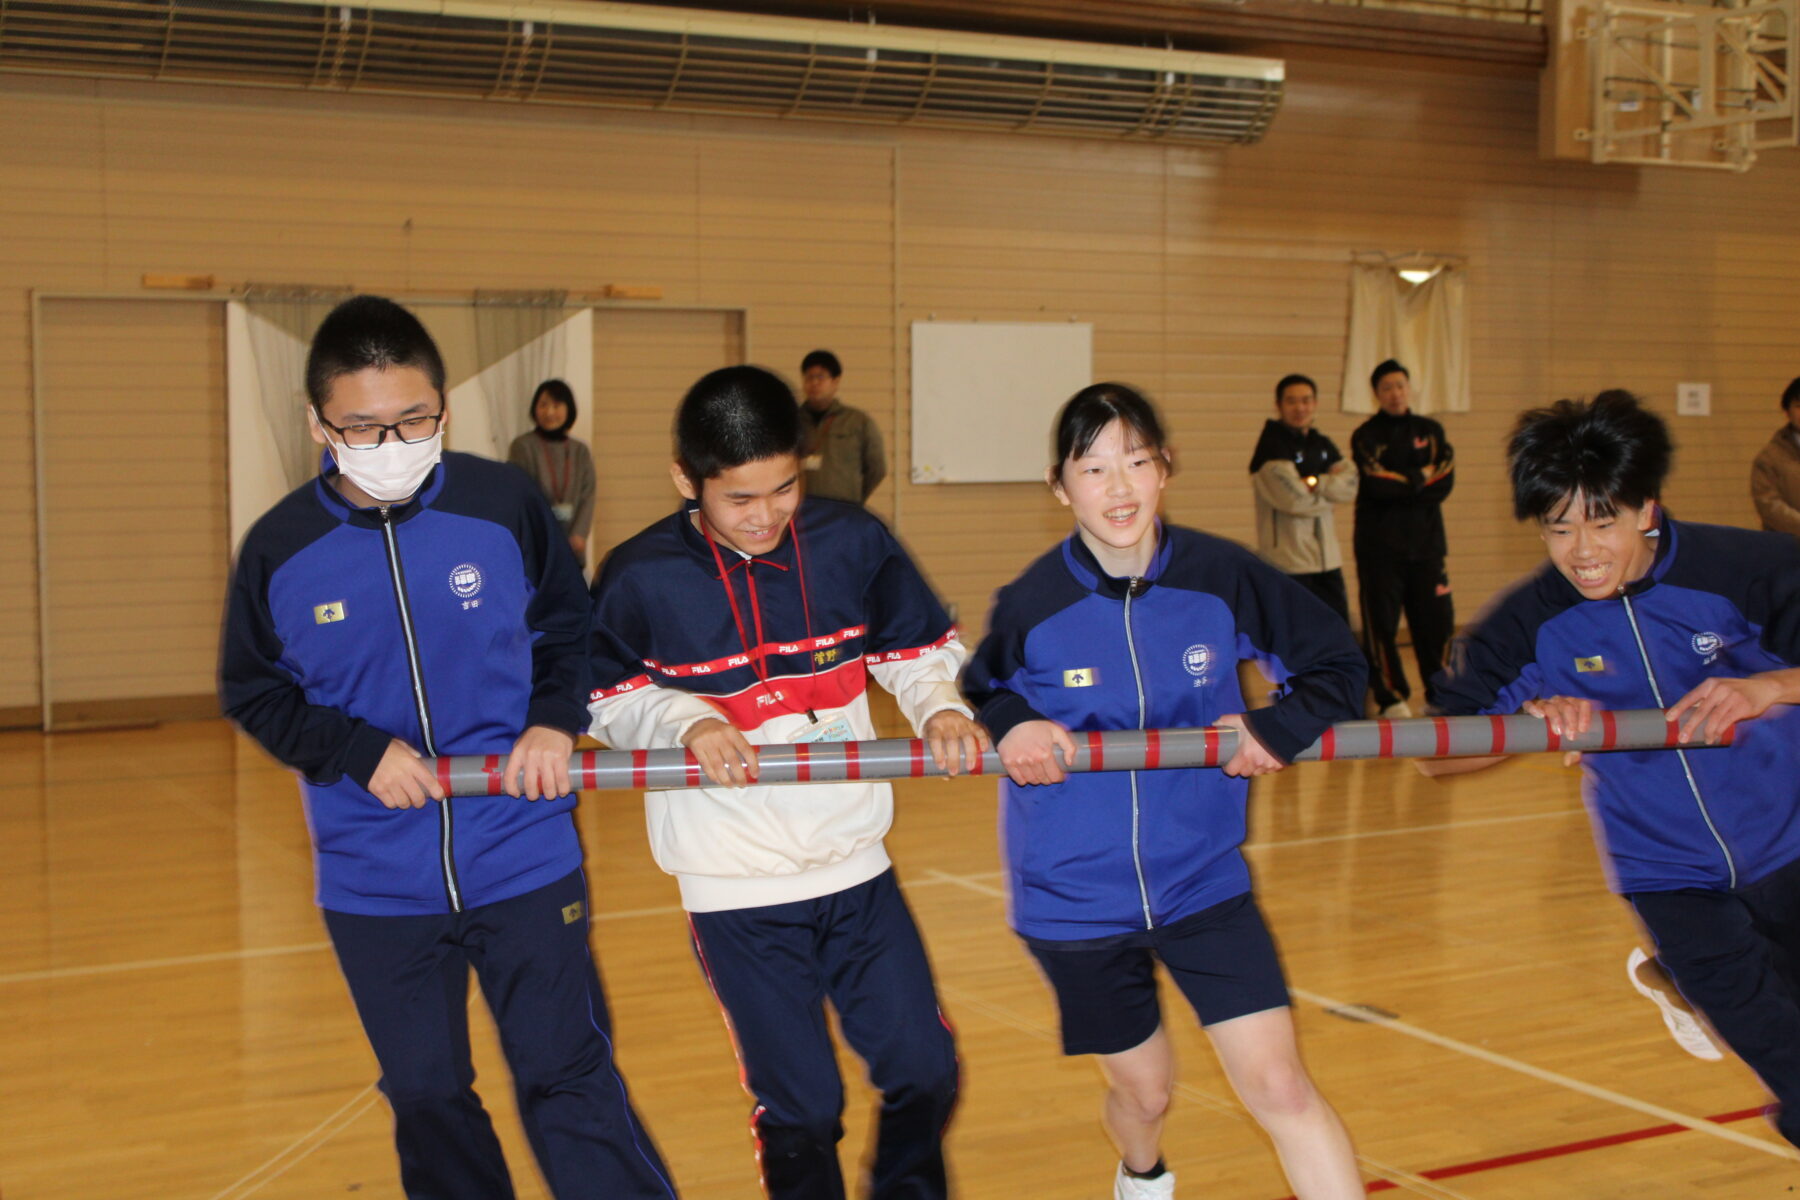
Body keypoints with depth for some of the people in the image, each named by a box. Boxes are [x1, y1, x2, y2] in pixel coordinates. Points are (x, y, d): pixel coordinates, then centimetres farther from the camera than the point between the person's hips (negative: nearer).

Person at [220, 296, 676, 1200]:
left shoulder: (505, 503, -9)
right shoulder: (278, 549, -7)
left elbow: (569, 631, 6)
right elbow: (253, 693, 3)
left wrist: (556, 721, -12)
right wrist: (362, 750, -12)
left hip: (526, 861, -1)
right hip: (375, 882, 2)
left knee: (566, 1076, 3)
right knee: (425, 1093, 15)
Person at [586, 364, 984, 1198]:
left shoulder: (852, 544, -6)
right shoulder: (640, 578, -11)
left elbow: (919, 651, 6)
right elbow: (611, 699, 1)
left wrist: (941, 707, -15)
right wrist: (687, 722, -17)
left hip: (857, 864, 3)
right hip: (734, 888, -2)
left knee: (924, 1072, 7)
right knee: (798, 1109, 4)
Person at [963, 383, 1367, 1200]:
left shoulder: (1223, 577, -11)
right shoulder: (1031, 605, -12)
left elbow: (1336, 665, 0)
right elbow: (976, 697, 5)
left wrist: (1276, 727, -18)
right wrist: (1010, 726, -18)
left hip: (1203, 881, 0)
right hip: (1075, 897, 0)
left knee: (1280, 1085, -7)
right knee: (1143, 1090, 16)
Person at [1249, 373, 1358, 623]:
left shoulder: (1322, 445, 13)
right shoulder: (1271, 447, -10)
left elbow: (1350, 483, -2)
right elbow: (1294, 499, -20)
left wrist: (1315, 484, -17)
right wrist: (1331, 491, -4)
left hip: (1327, 559, 7)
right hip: (1288, 561, -7)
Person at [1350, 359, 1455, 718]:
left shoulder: (1430, 431, 11)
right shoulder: (1366, 436, 0)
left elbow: (1444, 482, -3)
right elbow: (1376, 485, -16)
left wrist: (1398, 485, -11)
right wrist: (1420, 478, -6)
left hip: (1426, 541, 3)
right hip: (1379, 544, -3)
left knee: (1437, 621, 3)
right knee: (1381, 625, -3)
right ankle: (1391, 699, 6)